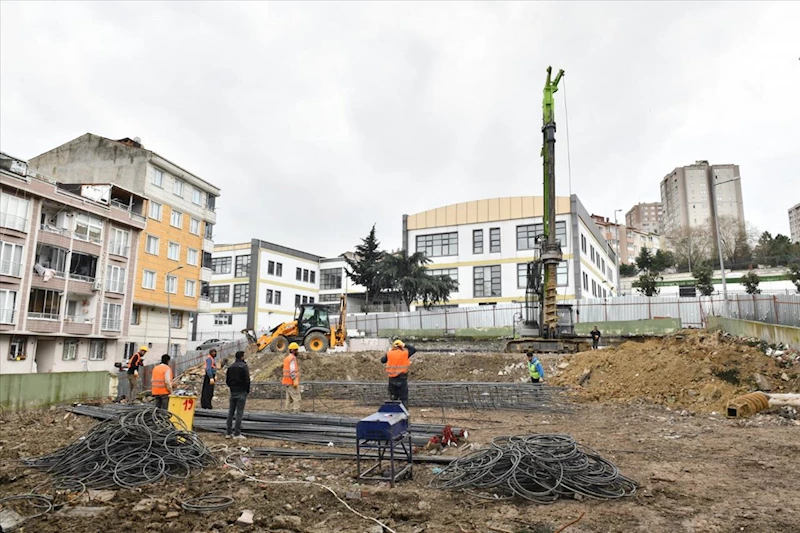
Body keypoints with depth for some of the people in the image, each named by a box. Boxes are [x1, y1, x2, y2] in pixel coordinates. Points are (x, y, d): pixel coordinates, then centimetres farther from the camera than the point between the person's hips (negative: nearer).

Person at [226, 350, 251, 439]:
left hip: (233, 392, 6)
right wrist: (247, 390, -2)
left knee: (231, 412, 11)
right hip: (241, 392, -6)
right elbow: (247, 380, -14)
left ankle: (229, 433, 14)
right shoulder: (244, 366, -10)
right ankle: (237, 433, -5)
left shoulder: (231, 367, 10)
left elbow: (227, 380, 13)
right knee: (239, 412, -4)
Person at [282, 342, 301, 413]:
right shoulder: (292, 358, -15)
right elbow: (292, 371, -21)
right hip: (291, 382, -10)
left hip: (286, 382, 10)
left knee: (289, 398, 14)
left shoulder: (287, 358, 15)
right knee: (296, 399, -6)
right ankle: (296, 412, -10)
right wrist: (295, 381, -21)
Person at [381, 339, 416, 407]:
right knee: (404, 398, 4)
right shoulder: (405, 353, -4)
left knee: (393, 398, 14)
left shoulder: (389, 353, 0)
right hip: (402, 378, -2)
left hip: (392, 379, 2)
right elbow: (414, 349, 10)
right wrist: (405, 345, 13)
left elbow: (382, 360, 13)